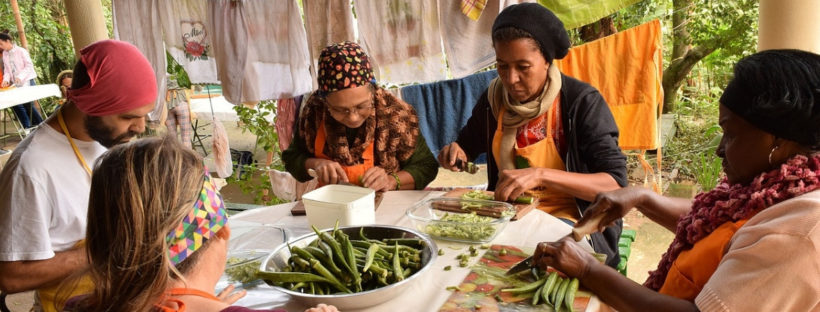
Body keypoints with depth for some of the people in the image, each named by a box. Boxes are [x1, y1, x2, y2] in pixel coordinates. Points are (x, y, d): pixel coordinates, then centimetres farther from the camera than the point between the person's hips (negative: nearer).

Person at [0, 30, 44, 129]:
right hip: (15, 84, 6)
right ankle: (28, 127, 7)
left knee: (28, 104, -5)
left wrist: (20, 76, -22)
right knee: (16, 104, -1)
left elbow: (29, 66, -12)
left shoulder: (21, 51, -8)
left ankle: (40, 124, 10)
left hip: (27, 82, -6)